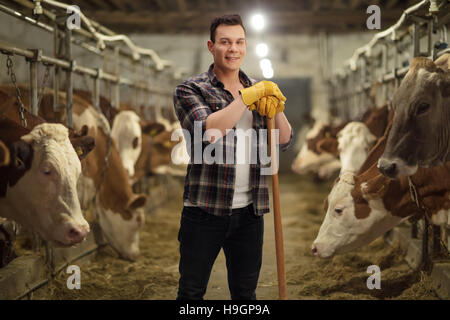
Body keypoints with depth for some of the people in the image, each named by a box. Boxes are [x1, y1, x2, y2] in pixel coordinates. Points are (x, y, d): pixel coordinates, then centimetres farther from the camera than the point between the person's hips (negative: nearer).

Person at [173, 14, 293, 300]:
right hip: (204, 211, -4)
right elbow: (207, 131, -20)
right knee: (192, 291, 6)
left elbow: (284, 142, 9)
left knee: (246, 292, 13)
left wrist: (276, 110, -9)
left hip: (249, 211, 4)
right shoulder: (191, 89, -2)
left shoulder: (258, 90, 12)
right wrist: (248, 96, -19)